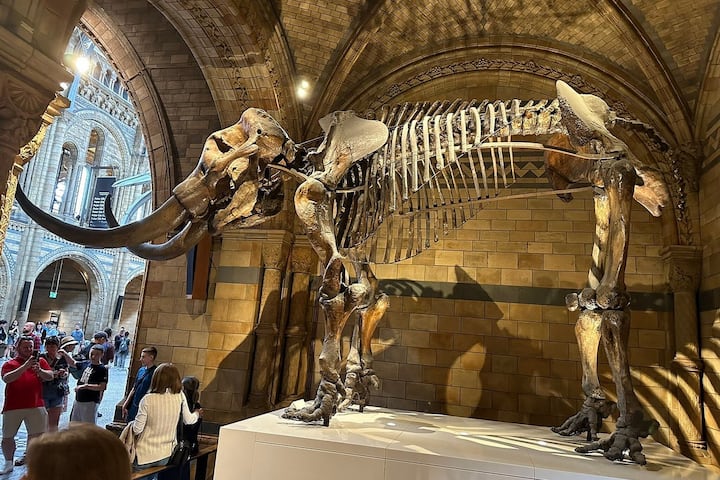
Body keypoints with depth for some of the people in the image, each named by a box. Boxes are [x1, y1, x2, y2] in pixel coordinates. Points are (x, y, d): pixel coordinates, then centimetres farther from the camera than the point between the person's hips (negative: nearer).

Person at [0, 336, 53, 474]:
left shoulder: (40, 361, 7)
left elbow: (50, 376, -2)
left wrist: (39, 370, -23)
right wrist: (26, 366, -28)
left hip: (35, 406, 0)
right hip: (12, 407, 0)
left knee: (38, 435, 0)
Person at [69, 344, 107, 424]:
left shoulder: (102, 369, -15)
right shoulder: (87, 365, 5)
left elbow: (102, 387, -22)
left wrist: (85, 386, -26)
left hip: (90, 402, -8)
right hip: (78, 399, 8)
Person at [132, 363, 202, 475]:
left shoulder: (148, 400, -17)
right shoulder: (180, 396, -10)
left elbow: (137, 429, -12)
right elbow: (188, 420, 3)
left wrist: (133, 424, 10)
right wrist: (197, 414, 24)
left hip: (145, 455, -3)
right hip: (166, 455, 3)